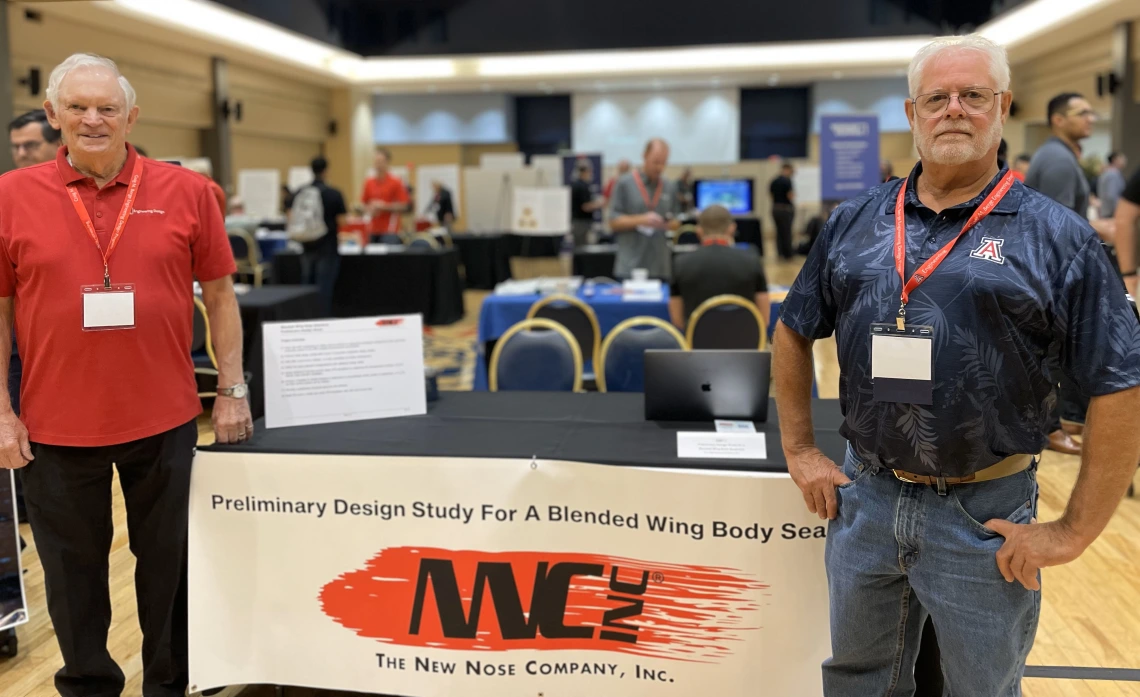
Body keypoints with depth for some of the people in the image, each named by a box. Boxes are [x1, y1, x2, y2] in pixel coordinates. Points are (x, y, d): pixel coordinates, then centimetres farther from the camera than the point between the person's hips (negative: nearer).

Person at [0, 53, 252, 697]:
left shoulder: (185, 191, -2)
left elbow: (219, 293, 3)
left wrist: (232, 391, 1)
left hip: (165, 420, 0)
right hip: (56, 426, 0)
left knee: (169, 563, 14)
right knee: (74, 570, 16)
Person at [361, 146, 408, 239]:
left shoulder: (396, 182, -4)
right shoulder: (369, 183, 10)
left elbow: (403, 206, -6)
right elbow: (365, 204, 18)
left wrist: (384, 206, -15)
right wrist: (369, 210, -4)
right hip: (373, 230, 5)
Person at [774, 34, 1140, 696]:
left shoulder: (1056, 236, -8)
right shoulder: (854, 223, 3)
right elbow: (794, 332, 13)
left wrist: (1073, 532, -11)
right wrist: (800, 451, 8)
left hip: (985, 516, -3)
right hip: (863, 497, 3)